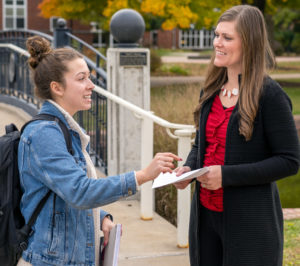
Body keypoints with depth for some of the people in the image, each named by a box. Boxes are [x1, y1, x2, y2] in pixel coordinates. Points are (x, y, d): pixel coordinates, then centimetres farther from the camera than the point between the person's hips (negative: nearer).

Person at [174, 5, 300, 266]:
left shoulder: (270, 95, -13)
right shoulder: (211, 91, 8)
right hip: (206, 215, 6)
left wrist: (227, 175, -19)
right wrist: (188, 167, -3)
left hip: (250, 223, -6)